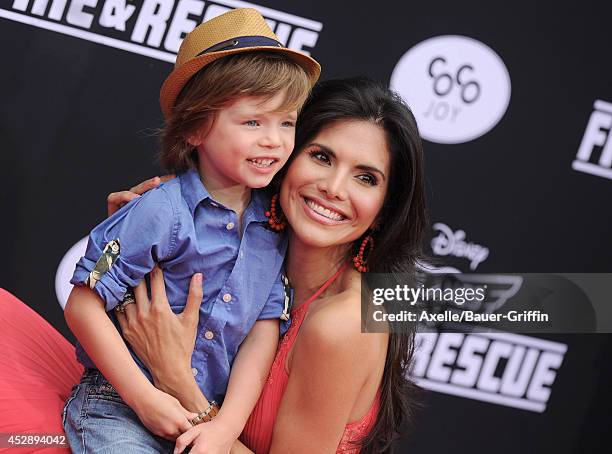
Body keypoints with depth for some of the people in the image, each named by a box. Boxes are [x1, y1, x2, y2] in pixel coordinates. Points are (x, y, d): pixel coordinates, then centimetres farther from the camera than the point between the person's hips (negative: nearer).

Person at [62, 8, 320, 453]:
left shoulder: (276, 226, 2)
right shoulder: (163, 211, -14)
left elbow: (263, 332, -1)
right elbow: (83, 305, -13)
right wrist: (146, 398, -15)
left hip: (211, 417, 5)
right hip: (118, 409, -5)